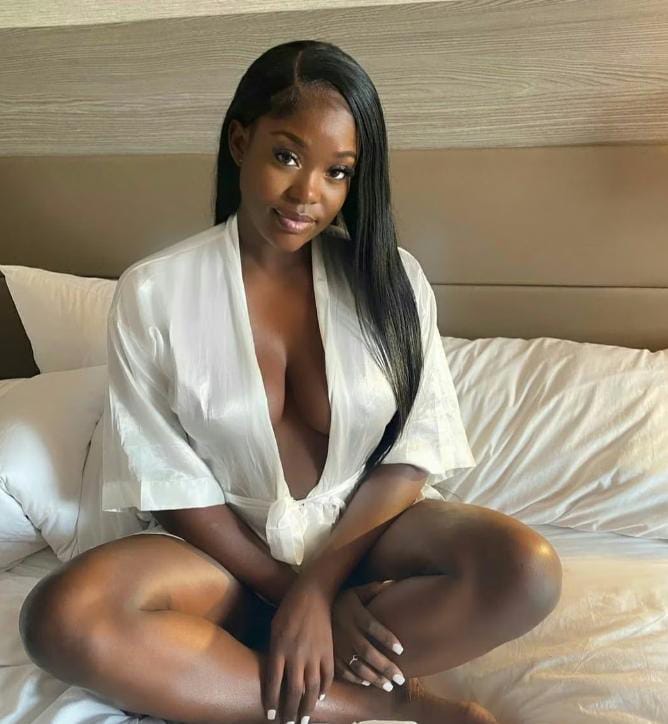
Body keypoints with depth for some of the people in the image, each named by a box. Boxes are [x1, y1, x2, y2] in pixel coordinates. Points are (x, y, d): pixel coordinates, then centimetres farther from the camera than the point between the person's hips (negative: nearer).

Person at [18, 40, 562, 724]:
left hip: (364, 530, 2)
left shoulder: (390, 280, -3)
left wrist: (319, 581, -18)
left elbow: (415, 452, -6)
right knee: (62, 616, -29)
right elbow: (170, 480, -8)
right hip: (227, 547, 0)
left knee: (528, 569, -26)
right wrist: (291, 589, -15)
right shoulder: (153, 292, -8)